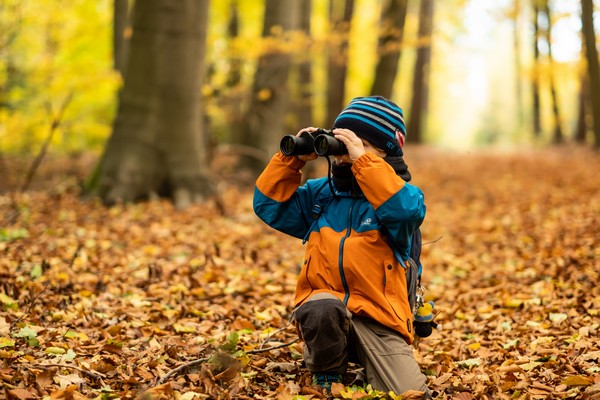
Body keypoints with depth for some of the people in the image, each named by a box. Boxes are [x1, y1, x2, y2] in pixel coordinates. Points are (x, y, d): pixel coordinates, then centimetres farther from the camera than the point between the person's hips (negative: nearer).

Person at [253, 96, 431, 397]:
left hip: (377, 318, -2)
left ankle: (366, 367, 16)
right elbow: (269, 205, 9)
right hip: (325, 304, 2)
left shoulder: (399, 193, -1)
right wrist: (293, 158, -1)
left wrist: (362, 159, -25)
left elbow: (406, 209, -25)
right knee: (323, 307, -37)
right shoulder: (320, 192, 12)